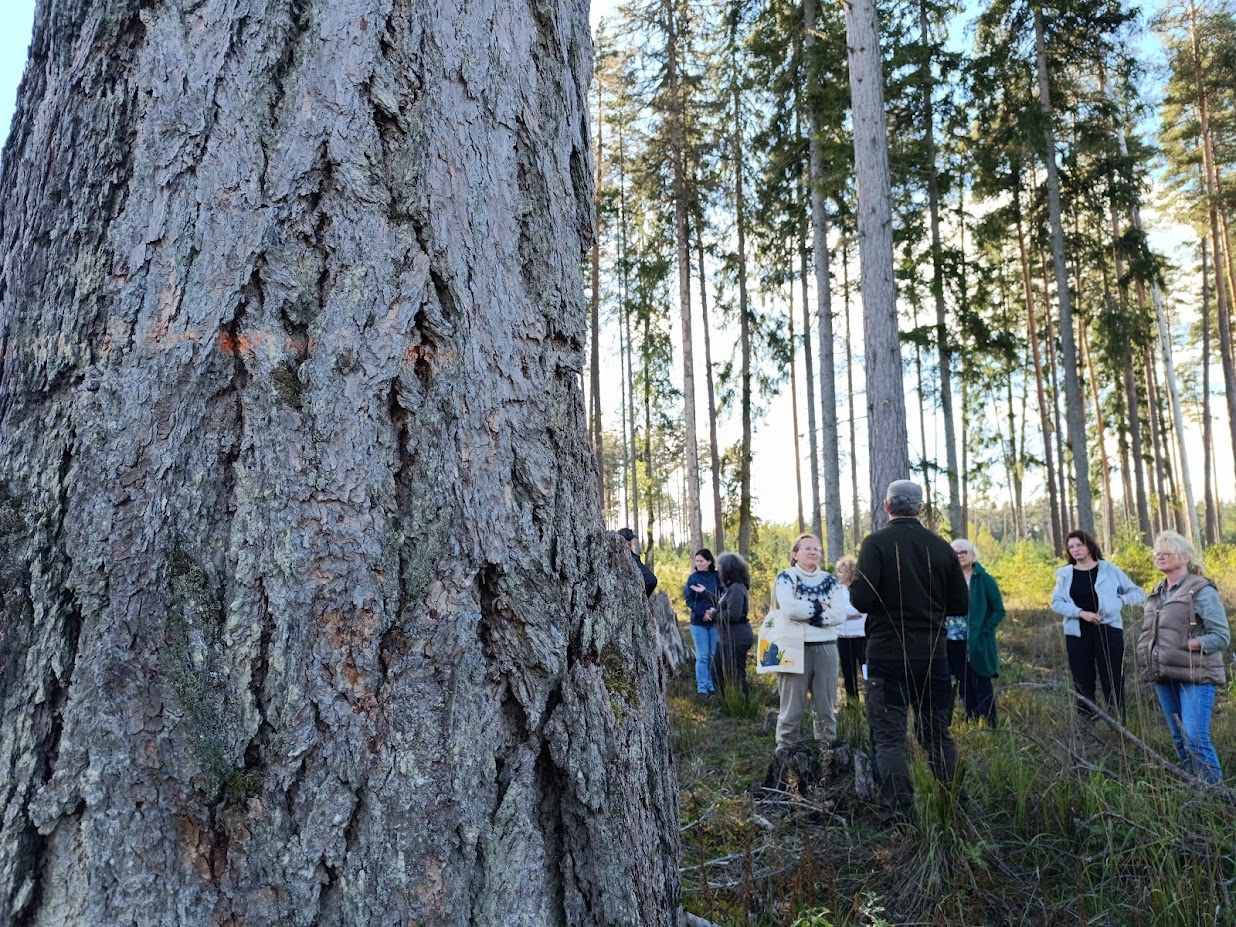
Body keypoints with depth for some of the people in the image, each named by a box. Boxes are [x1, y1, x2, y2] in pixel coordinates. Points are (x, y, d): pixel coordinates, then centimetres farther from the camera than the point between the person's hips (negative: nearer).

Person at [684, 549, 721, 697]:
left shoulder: (717, 577, 1)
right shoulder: (693, 578, 1)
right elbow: (689, 600, -1)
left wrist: (715, 611, -18)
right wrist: (702, 613, -13)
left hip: (715, 621, 1)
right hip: (698, 622, -1)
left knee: (715, 656, 5)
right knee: (702, 656, 0)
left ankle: (712, 686, 15)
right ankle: (702, 688, 4)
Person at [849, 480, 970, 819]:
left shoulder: (876, 543, -10)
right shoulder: (941, 546, 2)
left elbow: (861, 599, -18)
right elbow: (960, 605, 7)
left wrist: (855, 591, 4)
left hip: (887, 654, -4)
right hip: (933, 655, 4)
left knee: (889, 737, 2)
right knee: (938, 735, 16)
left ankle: (901, 814, 0)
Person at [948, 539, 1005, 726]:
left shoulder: (983, 579, -4)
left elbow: (999, 610, -5)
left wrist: (983, 630, -13)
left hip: (977, 643, -4)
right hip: (954, 642, 5)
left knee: (982, 686, 1)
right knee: (964, 687, 12)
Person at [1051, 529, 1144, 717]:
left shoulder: (1109, 569, 3)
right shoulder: (1065, 574, 7)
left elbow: (1138, 594, 7)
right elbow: (1056, 603, -2)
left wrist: (1120, 600, -12)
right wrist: (1081, 612, -16)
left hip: (1107, 629, -2)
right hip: (1077, 633, 2)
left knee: (1113, 681, -4)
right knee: (1082, 682, 5)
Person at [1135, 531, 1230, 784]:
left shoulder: (1202, 590, -8)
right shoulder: (1156, 594, 14)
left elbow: (1222, 636, -11)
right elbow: (1147, 632, 22)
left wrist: (1189, 645, -19)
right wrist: (1145, 654, 4)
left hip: (1195, 676, -7)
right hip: (1165, 676, 7)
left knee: (1196, 738, -11)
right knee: (1180, 739, 14)